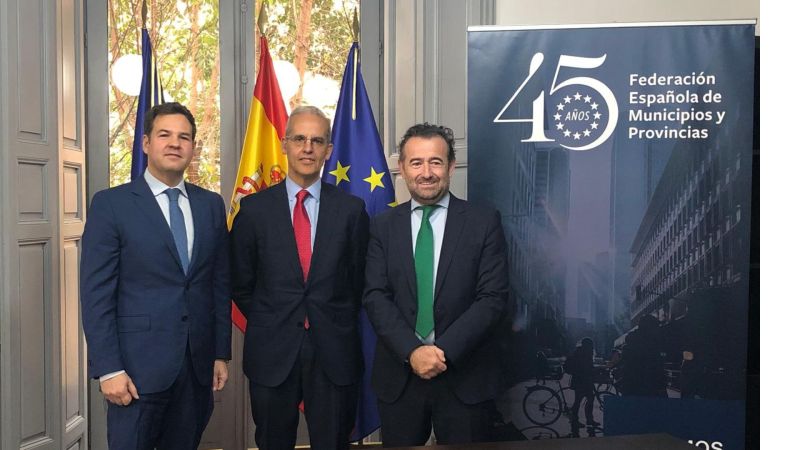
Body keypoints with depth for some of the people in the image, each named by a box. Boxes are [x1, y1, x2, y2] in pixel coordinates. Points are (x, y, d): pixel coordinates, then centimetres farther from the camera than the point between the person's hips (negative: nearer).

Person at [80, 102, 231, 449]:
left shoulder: (211, 205, 9)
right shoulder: (111, 204, -4)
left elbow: (220, 284, 11)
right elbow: (96, 293, -7)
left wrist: (222, 353, 8)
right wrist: (108, 369, -12)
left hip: (198, 365, 4)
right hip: (139, 364, -4)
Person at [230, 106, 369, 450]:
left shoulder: (352, 209, 0)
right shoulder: (255, 208, 0)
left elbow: (359, 279, 7)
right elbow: (240, 283, 7)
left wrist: (339, 324, 6)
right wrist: (267, 323, 6)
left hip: (335, 353, 0)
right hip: (272, 353, 0)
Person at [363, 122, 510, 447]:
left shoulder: (484, 221, -1)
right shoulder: (383, 226, 5)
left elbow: (494, 298, -8)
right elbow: (375, 297, -2)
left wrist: (444, 351, -16)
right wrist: (412, 351, -15)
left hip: (465, 376, -1)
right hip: (399, 374, 2)